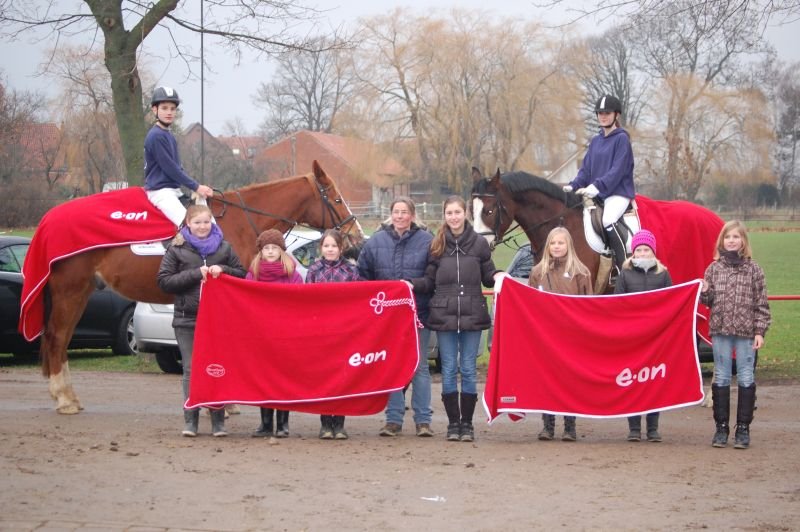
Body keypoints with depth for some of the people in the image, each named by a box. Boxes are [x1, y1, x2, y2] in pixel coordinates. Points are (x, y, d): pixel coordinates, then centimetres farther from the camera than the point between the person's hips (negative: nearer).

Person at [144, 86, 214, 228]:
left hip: (174, 190, 10)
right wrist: (196, 187, -12)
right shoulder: (156, 136, -13)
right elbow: (170, 168, -16)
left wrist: (196, 186, 9)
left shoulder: (168, 135, 16)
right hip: (161, 192, -10)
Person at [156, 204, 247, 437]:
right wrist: (195, 274, -14)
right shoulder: (177, 249, 1)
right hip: (187, 319, -1)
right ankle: (190, 420, 5)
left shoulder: (223, 248, 7)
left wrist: (222, 270, -9)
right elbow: (164, 281, -5)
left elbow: (242, 274, 11)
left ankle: (218, 420, 8)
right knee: (191, 370, 1)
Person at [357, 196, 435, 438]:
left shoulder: (426, 241, -3)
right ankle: (393, 418, 12)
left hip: (418, 314, -3)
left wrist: (416, 287, -9)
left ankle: (423, 419, 7)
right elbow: (363, 274, 12)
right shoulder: (376, 242, 5)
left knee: (420, 367, 3)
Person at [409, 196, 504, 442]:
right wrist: (412, 284, -10)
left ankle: (467, 424, 10)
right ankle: (453, 424, 10)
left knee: (468, 370, 2)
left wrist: (498, 276, -11)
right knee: (449, 370, 2)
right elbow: (429, 281, 8)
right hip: (444, 315, 1)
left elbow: (487, 275, 11)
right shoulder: (437, 245, 6)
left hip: (472, 316, -1)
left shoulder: (479, 243, 4)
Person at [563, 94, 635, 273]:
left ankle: (624, 269, -32)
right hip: (596, 195, 8)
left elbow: (618, 170, -14)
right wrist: (573, 186, -3)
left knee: (608, 221, -33)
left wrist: (597, 187, -25)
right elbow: (586, 169, 15)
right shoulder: (596, 142, 17)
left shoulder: (621, 139, -4)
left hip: (617, 193, -8)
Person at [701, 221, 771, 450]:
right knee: (721, 378, 6)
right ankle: (721, 427, 13)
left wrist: (760, 331, -5)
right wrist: (704, 293, -10)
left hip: (746, 332, -2)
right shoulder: (714, 268, 6)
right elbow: (709, 301, 12)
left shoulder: (753, 269, 0)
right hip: (720, 330, 2)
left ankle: (743, 428, 7)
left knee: (746, 379, 1)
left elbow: (761, 303, 0)